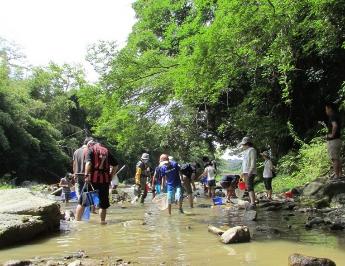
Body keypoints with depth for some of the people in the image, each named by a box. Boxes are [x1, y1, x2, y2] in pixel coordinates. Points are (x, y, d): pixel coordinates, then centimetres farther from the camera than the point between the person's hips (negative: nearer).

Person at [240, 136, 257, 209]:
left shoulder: (252, 150, -9)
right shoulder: (246, 151, 20)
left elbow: (253, 162, -17)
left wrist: (250, 172, -24)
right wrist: (243, 172, 18)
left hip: (250, 172, -10)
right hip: (245, 172, 10)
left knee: (250, 187, -17)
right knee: (248, 187, 9)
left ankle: (253, 203, -21)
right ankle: (251, 202, 14)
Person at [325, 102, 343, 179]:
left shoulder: (332, 116, -15)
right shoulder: (336, 116, 16)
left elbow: (335, 126, -34)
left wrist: (332, 135, -22)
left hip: (333, 140, -10)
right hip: (337, 140, 10)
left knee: (334, 159, -7)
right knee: (338, 158, 15)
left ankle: (336, 175, -5)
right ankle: (340, 174, 21)